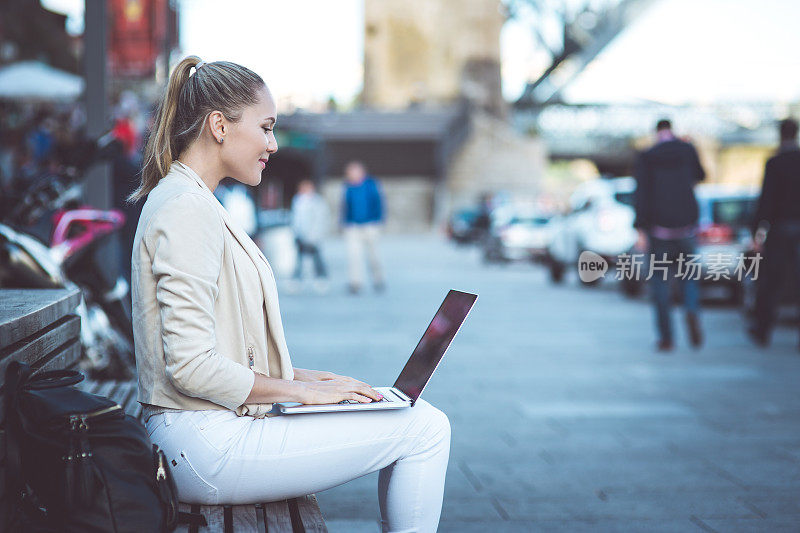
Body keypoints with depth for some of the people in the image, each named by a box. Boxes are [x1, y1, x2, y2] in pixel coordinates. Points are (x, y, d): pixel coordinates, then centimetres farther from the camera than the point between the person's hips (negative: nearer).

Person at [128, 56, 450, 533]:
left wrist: (299, 375, 9)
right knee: (425, 428, -9)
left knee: (423, 420, 12)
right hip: (207, 447, -10)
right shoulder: (185, 208, -15)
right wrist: (302, 390, -12)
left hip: (210, 432, 10)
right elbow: (192, 366, -21)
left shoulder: (193, 202, 17)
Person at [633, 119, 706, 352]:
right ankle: (692, 311, -13)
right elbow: (699, 175, 21)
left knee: (660, 281, 6)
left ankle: (666, 337, 1)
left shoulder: (646, 158, -3)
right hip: (687, 225, 2)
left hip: (660, 228, -1)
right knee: (688, 274, 17)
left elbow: (641, 194, -9)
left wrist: (641, 230, -10)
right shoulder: (687, 150, 2)